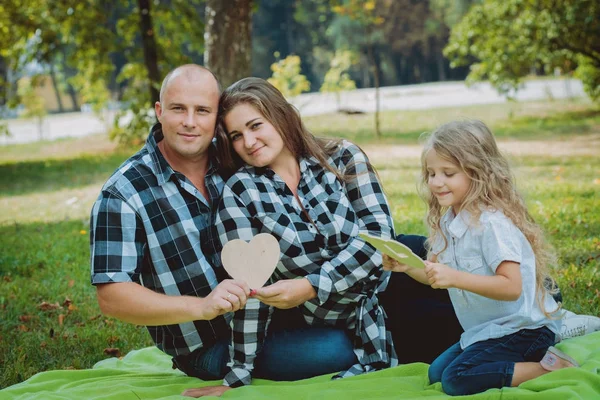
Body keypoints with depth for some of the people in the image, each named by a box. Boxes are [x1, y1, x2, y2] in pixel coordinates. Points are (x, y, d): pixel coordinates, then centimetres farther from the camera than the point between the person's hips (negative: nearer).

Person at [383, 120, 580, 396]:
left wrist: (455, 277, -37)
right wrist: (407, 266, -13)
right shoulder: (449, 220, 3)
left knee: (456, 381, -21)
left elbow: (512, 287, -30)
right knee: (436, 373, 15)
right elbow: (434, 274, 7)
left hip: (522, 328, -10)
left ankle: (549, 367, -10)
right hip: (484, 329, 10)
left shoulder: (492, 223, -25)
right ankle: (533, 358, 15)